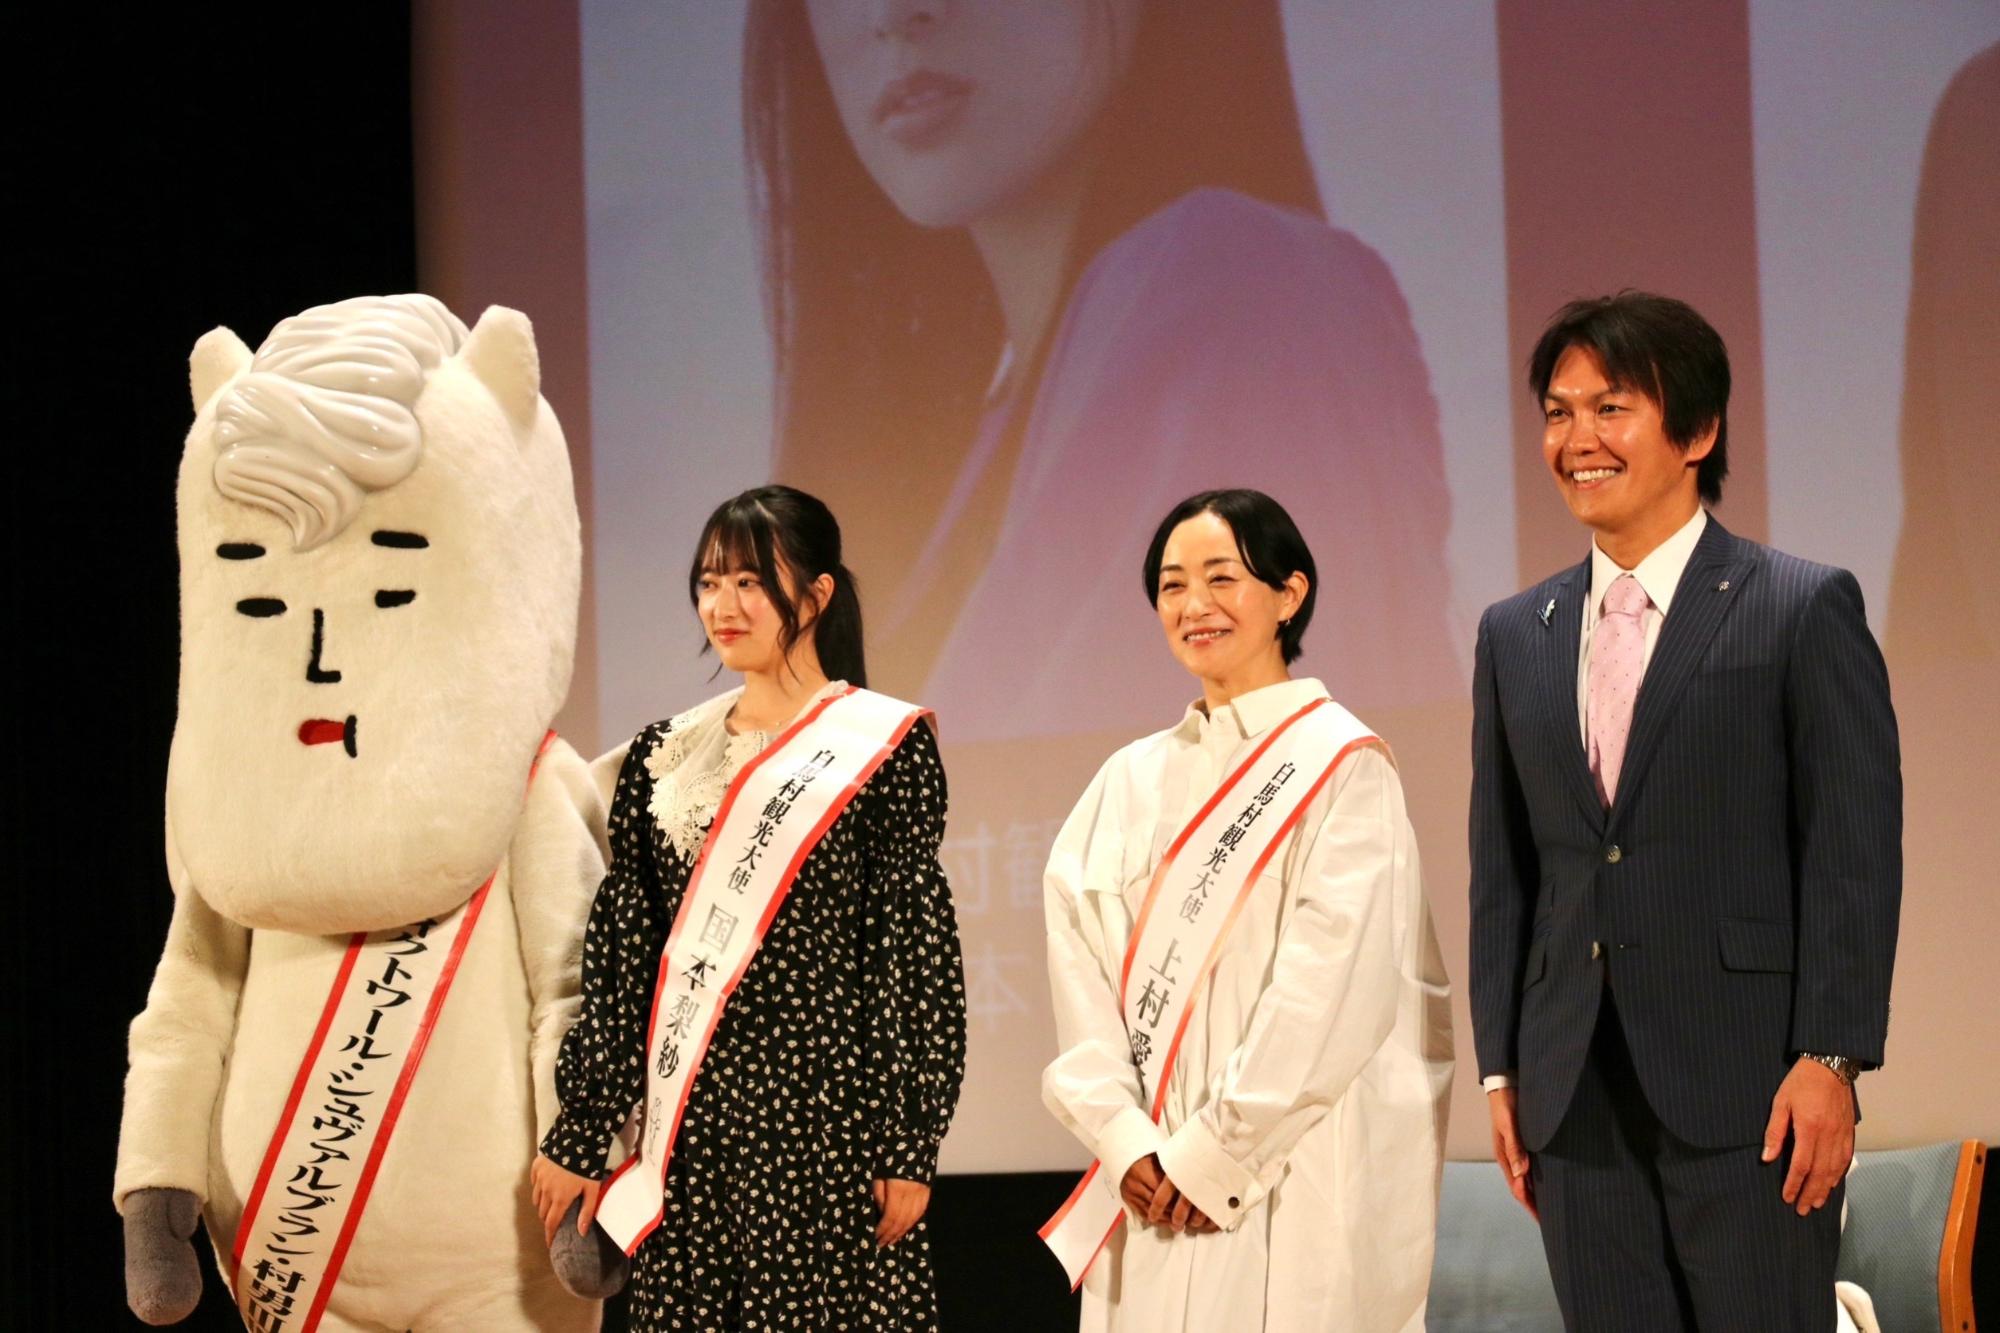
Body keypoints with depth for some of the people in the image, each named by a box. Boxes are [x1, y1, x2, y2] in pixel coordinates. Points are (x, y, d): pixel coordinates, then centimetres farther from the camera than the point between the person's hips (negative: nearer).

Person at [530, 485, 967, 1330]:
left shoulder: (883, 745, 0)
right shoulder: (666, 755, 13)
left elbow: (916, 949, -5)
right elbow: (619, 951, 11)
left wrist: (908, 1145, -10)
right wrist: (579, 1132, 6)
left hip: (823, 1111, -4)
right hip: (687, 1122, 4)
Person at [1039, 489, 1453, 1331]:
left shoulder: (1341, 767, -4)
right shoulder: (1132, 781, 12)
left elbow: (1333, 987, -12)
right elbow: (1080, 964, 6)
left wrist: (1217, 1156, -14)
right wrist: (1125, 1140, -7)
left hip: (1295, 1184, -5)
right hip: (1151, 1189, 5)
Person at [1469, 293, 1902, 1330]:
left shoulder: (1806, 611, -1)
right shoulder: (1515, 636, 14)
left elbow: (1856, 854, -6)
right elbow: (1501, 870, 14)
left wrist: (1830, 1060, -13)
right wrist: (1501, 1070, 8)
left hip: (1747, 1091, -4)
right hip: (1577, 1103, 5)